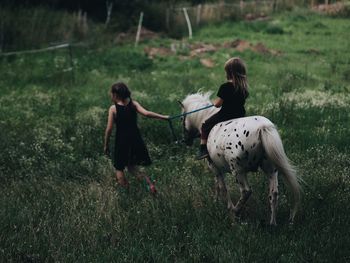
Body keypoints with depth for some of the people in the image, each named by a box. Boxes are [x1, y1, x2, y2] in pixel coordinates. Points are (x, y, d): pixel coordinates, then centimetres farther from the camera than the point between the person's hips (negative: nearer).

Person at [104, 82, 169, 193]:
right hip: (135, 139, 4)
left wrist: (106, 145, -1)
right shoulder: (133, 104, -3)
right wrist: (163, 117, -7)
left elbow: (109, 129, -10)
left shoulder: (113, 109, -10)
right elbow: (146, 113, -15)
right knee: (131, 166, 19)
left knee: (119, 169, 11)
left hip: (122, 141, -4)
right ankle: (149, 182, 0)